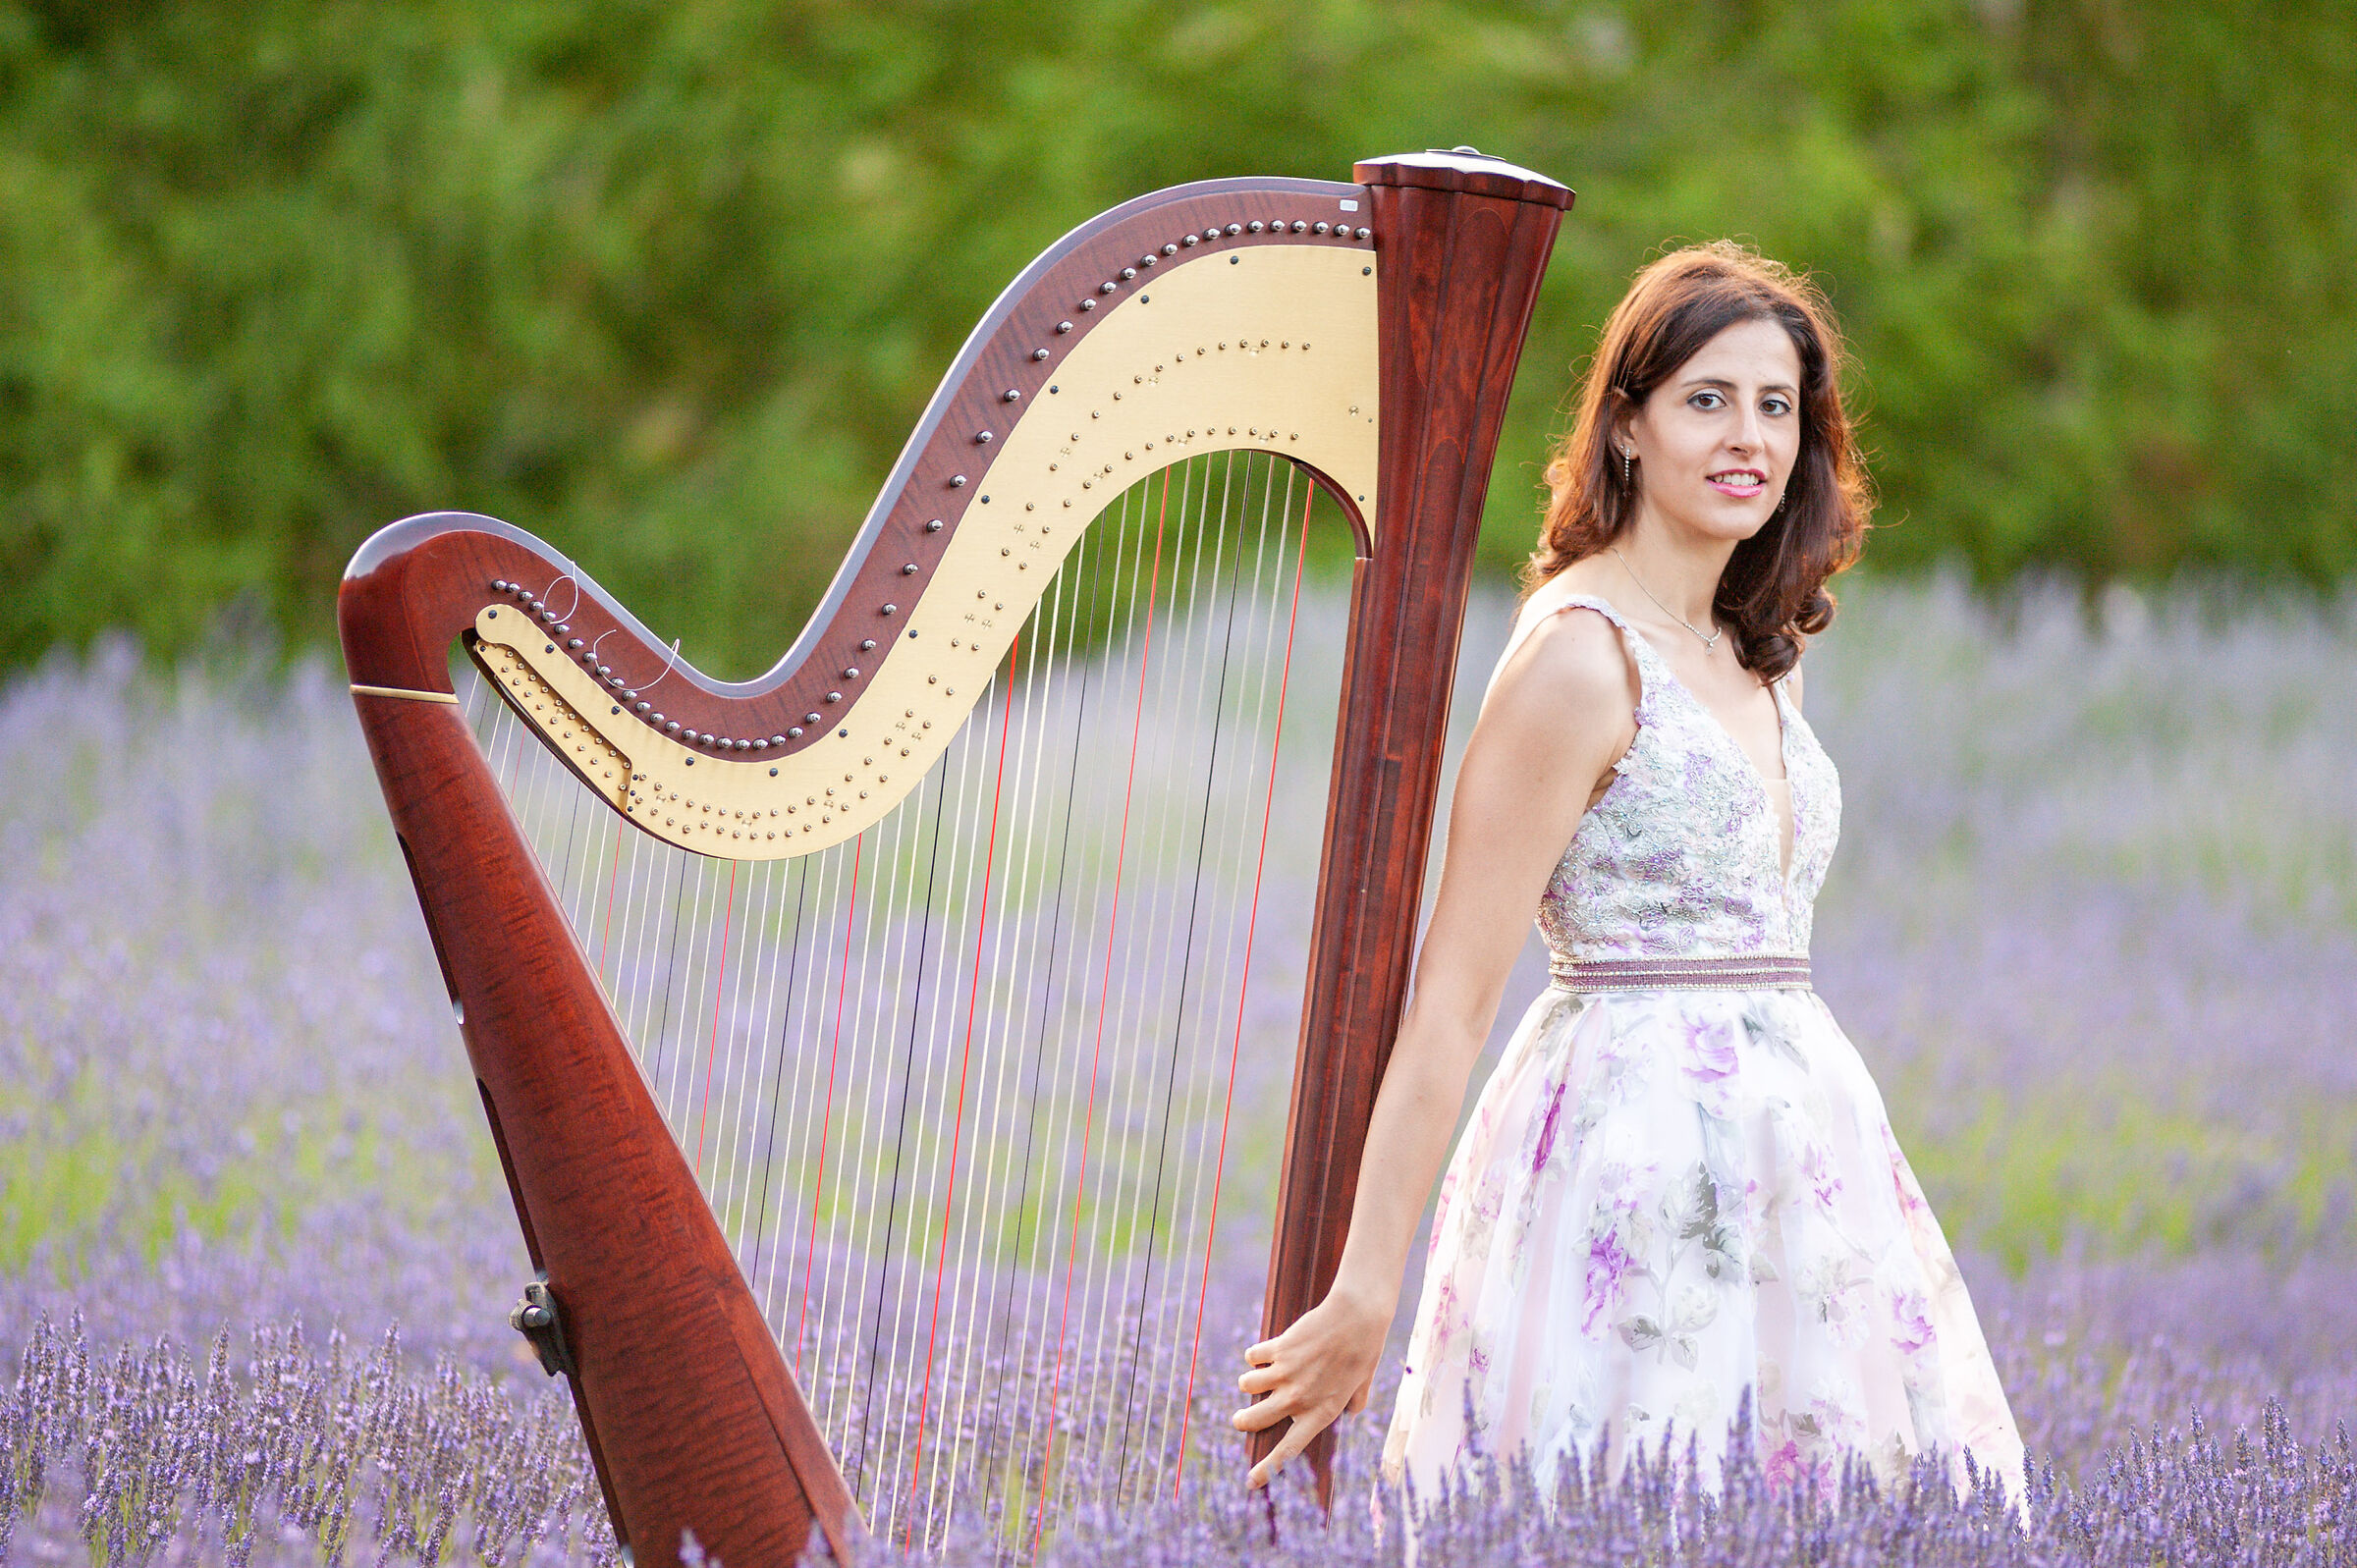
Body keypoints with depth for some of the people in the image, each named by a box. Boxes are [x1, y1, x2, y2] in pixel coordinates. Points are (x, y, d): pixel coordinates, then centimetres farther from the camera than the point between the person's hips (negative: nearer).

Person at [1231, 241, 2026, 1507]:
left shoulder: (1753, 654, 14)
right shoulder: (1581, 652, -12)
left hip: (1790, 1147, 8)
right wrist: (1363, 1298, -18)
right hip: (1634, 1152, -8)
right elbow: (1450, 1001, -15)